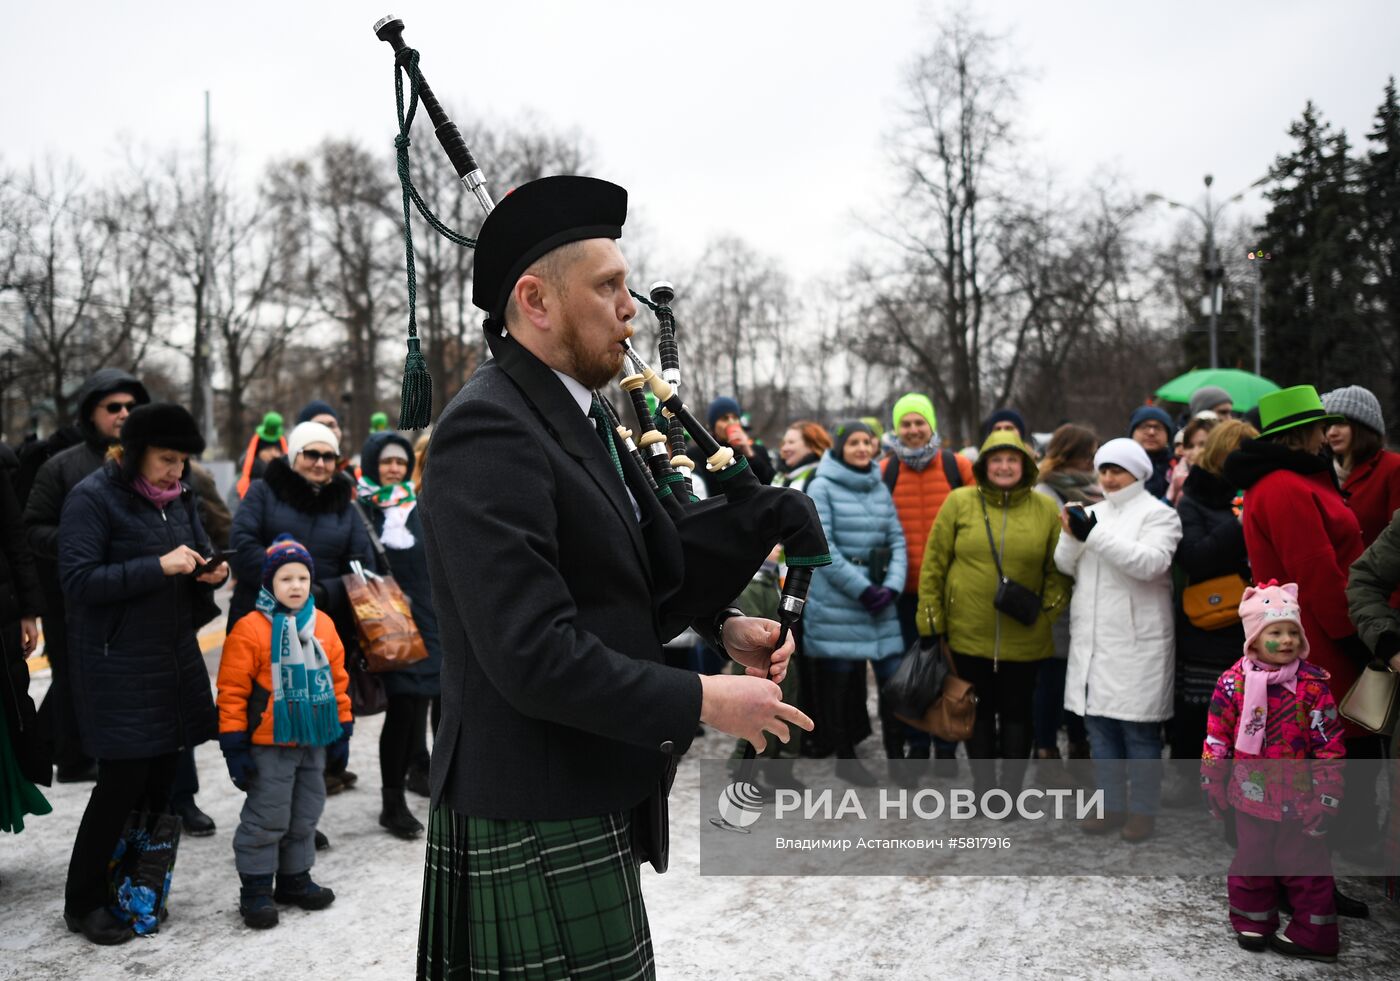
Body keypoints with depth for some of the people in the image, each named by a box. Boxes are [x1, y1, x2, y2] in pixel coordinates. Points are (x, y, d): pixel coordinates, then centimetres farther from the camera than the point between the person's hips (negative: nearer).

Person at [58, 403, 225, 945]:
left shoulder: (179, 496, 10)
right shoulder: (92, 497, -10)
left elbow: (199, 553, 21)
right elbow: (77, 578, -17)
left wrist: (211, 570, -3)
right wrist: (159, 566, -24)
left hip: (175, 657, 6)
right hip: (117, 666, -6)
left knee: (160, 777, 9)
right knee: (123, 780, -4)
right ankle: (82, 903, 14)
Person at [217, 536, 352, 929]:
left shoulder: (323, 625, 4)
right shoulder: (250, 629, -13)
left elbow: (337, 678, 12)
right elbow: (232, 690, -12)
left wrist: (343, 728, 12)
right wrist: (234, 745, -12)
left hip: (314, 741, 6)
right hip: (270, 745, -6)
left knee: (305, 815, 16)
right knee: (267, 816, 2)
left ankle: (295, 878, 31)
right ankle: (256, 888, 16)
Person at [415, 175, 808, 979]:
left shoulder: (579, 418, 9)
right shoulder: (489, 432, -20)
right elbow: (534, 656, -26)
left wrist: (723, 625, -1)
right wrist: (703, 701, -18)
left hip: (586, 800, 9)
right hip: (533, 822, -9)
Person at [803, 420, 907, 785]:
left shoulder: (880, 488, 14)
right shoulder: (822, 487, -3)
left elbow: (897, 540, 10)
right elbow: (822, 546, -11)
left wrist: (891, 585, -6)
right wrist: (862, 588, -13)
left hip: (879, 598, 5)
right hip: (835, 601, -4)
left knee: (893, 676, 0)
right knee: (838, 679, 3)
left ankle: (896, 756, 13)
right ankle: (845, 756, 18)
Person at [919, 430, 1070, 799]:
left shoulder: (1046, 509, 0)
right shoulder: (959, 502, -2)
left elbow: (1059, 570, 5)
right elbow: (934, 565, 0)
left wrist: (1047, 612, -8)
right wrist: (931, 623, -2)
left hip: (1025, 639, 0)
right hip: (968, 634, 0)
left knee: (1017, 712, 10)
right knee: (979, 711, 12)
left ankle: (1010, 791, 23)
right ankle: (984, 788, 24)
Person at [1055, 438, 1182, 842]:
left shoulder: (1158, 514, -2)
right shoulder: (1094, 512, 15)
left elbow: (1150, 562, -18)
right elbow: (1067, 566, 11)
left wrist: (1094, 534, -22)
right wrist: (1071, 536, -9)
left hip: (1136, 640, -6)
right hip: (1092, 639, 6)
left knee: (1139, 730, 0)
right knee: (1099, 725, 10)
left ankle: (1142, 812, 10)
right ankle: (1111, 806, 21)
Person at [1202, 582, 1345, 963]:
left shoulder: (1313, 684, -10)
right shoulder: (1234, 682, -6)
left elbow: (1329, 745, -7)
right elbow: (1217, 739, 1)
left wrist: (1326, 797, -8)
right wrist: (1213, 787, 3)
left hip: (1299, 800, -2)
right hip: (1251, 797, 2)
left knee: (1306, 866, 8)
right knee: (1251, 861, 16)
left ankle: (1312, 935, 23)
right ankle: (1253, 922, 33)